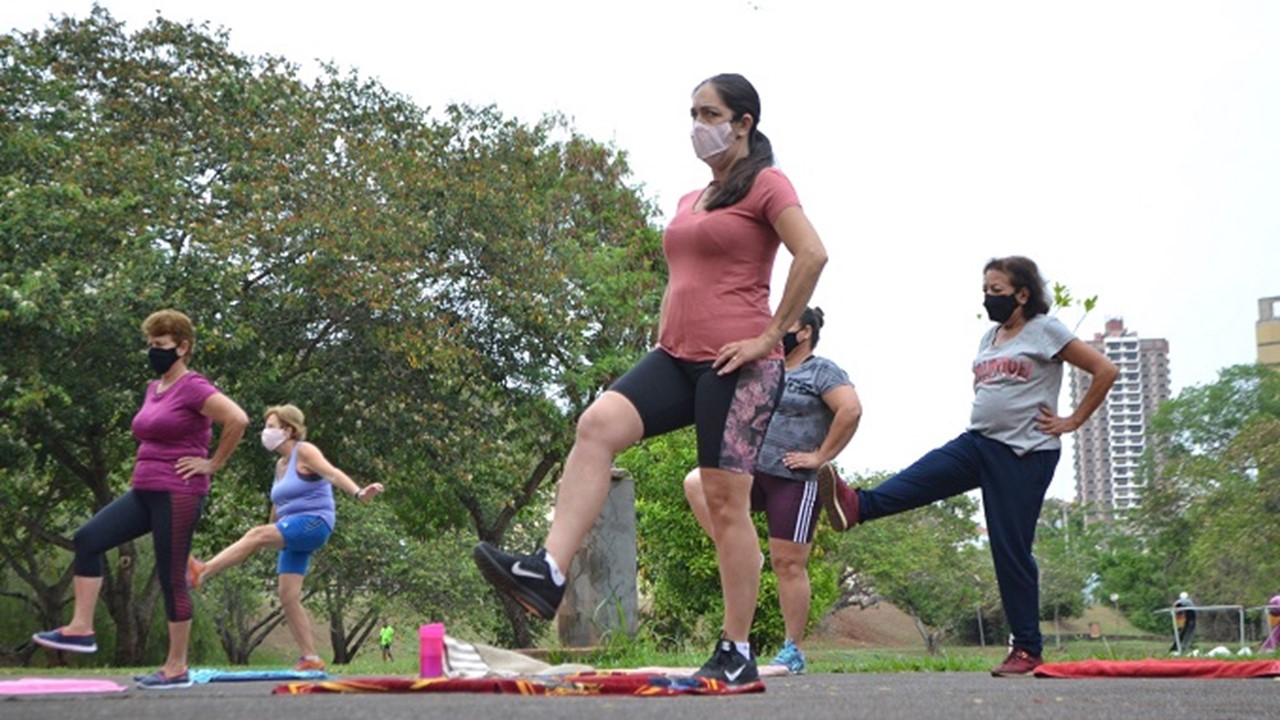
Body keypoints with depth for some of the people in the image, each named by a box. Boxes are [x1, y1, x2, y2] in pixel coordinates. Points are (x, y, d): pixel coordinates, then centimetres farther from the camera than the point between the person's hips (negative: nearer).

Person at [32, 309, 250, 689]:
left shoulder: (193, 388, -12)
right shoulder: (153, 389, 15)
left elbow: (238, 419, -25)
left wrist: (213, 464, -15)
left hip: (178, 494, -9)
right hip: (143, 491, 9)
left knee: (171, 578, -3)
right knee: (87, 539, -4)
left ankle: (177, 668, 7)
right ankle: (81, 629, -2)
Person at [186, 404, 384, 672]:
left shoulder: (305, 452, -5)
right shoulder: (281, 464, 19)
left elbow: (332, 473, -22)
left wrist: (359, 493, -39)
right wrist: (274, 534, 32)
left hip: (314, 522, -9)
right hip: (293, 533, 9)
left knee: (257, 534, -28)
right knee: (288, 596, 0)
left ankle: (202, 572, -31)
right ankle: (311, 658, 2)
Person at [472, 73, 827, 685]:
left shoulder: (764, 185, -1)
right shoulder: (689, 202, 23)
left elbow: (812, 256, -14)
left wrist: (771, 335, -14)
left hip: (736, 365, -7)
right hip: (677, 358, 7)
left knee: (726, 503, -5)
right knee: (598, 425, -19)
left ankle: (736, 654, 4)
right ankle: (548, 572, -30)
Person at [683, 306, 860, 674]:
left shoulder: (821, 371, -2)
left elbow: (851, 409, -18)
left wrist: (820, 457, -16)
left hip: (794, 480, -6)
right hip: (753, 470, 7)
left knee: (788, 563, -5)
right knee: (696, 482, -19)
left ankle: (794, 650, 4)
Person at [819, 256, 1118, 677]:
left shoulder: (1046, 331, -5)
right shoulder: (989, 338, 15)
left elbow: (1105, 371, -9)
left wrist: (1073, 422, -8)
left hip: (1026, 454, -7)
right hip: (977, 442, 7)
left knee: (1012, 550, -4)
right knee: (919, 480, -19)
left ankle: (1027, 648, 5)